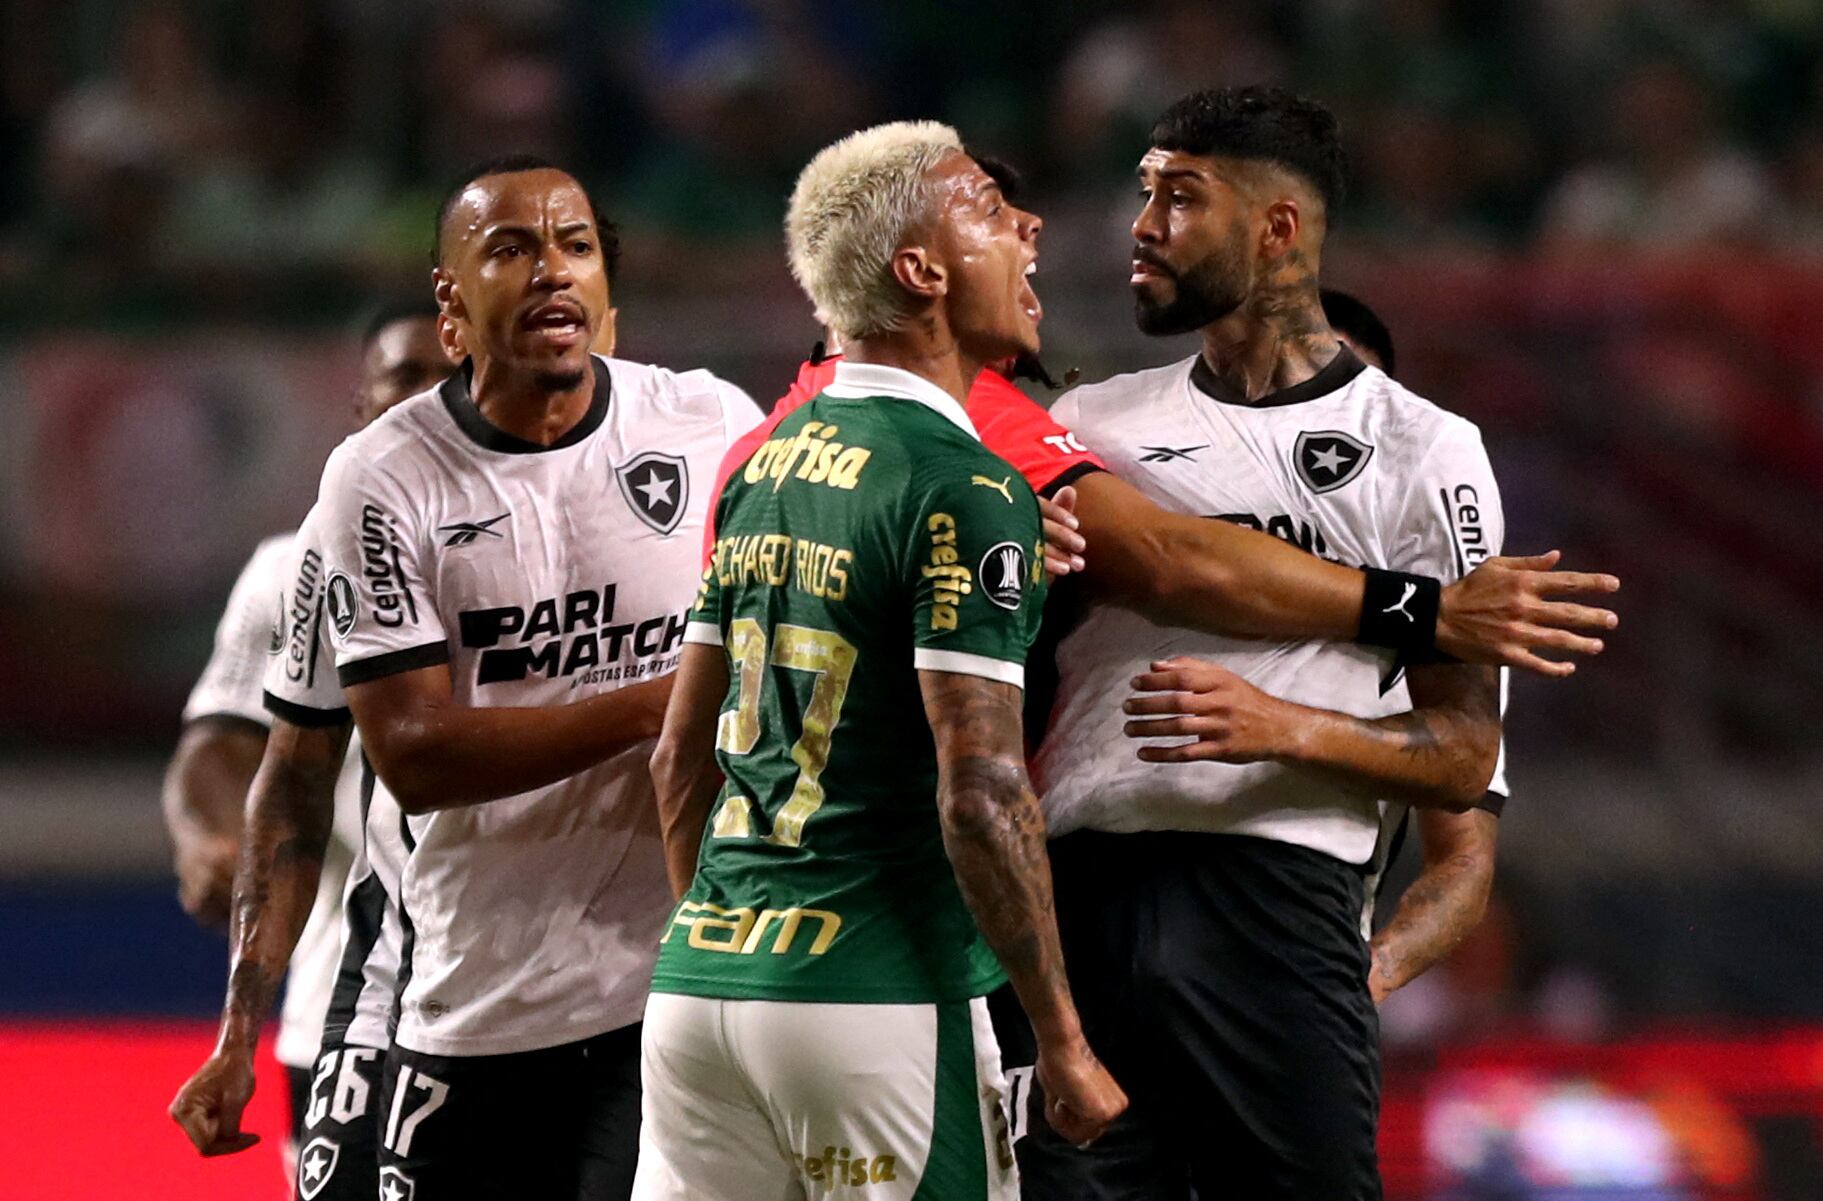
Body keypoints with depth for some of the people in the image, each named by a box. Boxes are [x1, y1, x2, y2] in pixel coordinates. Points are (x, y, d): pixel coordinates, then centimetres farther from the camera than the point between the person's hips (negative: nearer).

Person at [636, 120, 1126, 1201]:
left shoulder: (763, 465, 12)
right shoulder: (966, 493, -11)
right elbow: (981, 795, -17)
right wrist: (1063, 1045, -12)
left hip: (702, 972, 8)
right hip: (876, 994, -8)